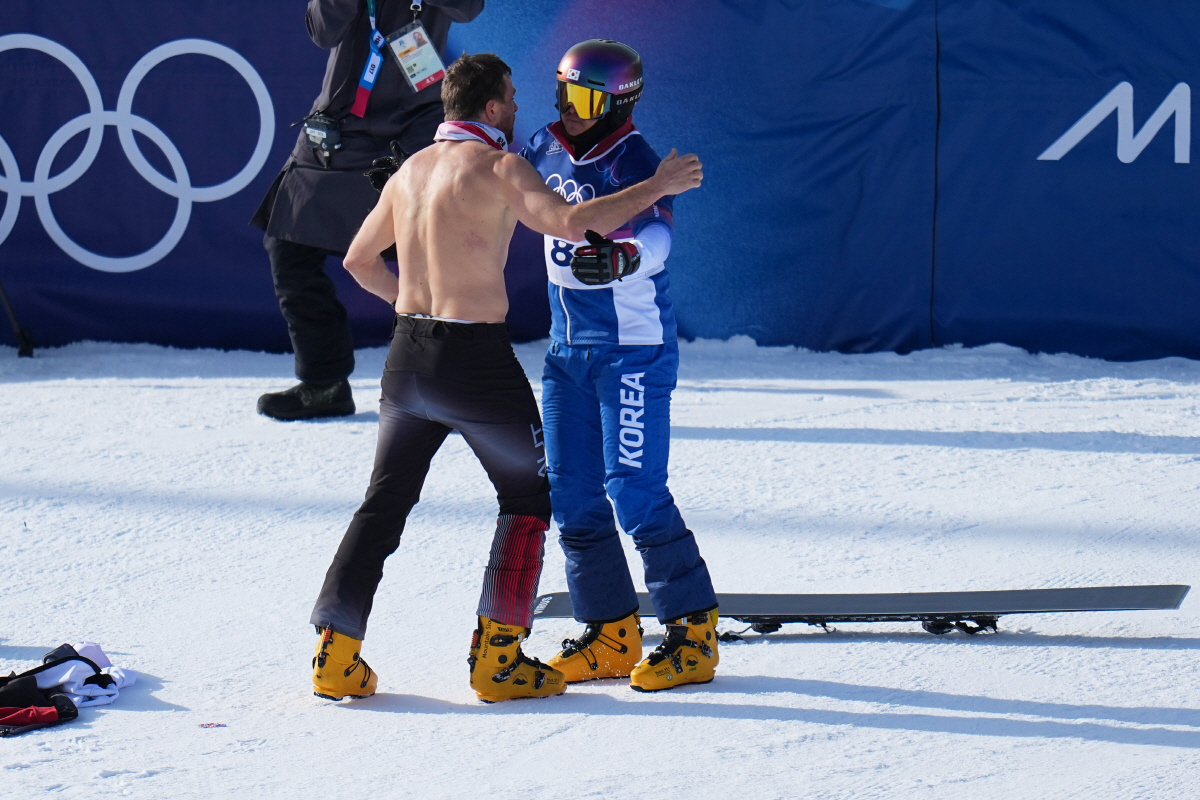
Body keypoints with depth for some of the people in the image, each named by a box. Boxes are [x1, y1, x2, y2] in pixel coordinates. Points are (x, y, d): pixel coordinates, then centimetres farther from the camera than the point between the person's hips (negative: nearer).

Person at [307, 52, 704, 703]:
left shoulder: (410, 171, 11)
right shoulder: (498, 166, -11)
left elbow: (359, 260, 22)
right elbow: (571, 223, -26)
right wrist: (656, 187, -18)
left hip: (408, 355, 6)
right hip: (477, 359, -6)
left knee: (385, 503, 15)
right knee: (528, 497, 11)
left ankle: (336, 651, 6)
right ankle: (497, 657, 6)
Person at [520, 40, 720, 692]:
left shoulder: (630, 161, -17)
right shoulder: (546, 150, 4)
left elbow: (656, 234, -34)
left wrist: (623, 257, -55)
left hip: (633, 349, -8)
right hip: (568, 348, 8)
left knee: (635, 492, -12)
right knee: (571, 493, 7)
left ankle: (694, 633, -3)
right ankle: (611, 634, 15)